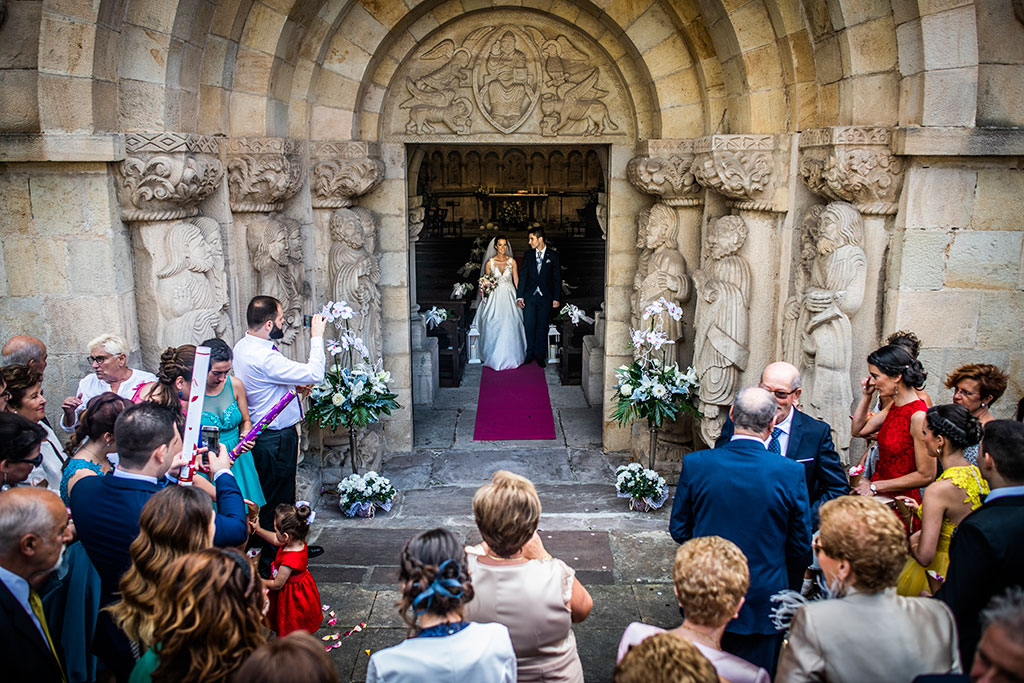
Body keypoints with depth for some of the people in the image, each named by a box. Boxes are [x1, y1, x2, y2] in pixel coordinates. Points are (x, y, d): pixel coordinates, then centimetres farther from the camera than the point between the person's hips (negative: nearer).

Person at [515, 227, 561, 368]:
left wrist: (556, 298, -3)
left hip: (545, 298, -1)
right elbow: (523, 276, 5)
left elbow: (557, 278, 1)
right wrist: (519, 296, -2)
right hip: (529, 297, 2)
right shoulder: (528, 255, 6)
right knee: (529, 326, 0)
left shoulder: (553, 255, 0)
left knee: (542, 327, 4)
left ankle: (540, 356, 14)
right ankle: (529, 354, 14)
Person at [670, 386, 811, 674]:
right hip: (762, 604, -1)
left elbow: (678, 529, -3)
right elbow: (800, 545, -6)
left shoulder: (695, 464, -15)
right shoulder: (791, 472, -17)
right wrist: (788, 593, 12)